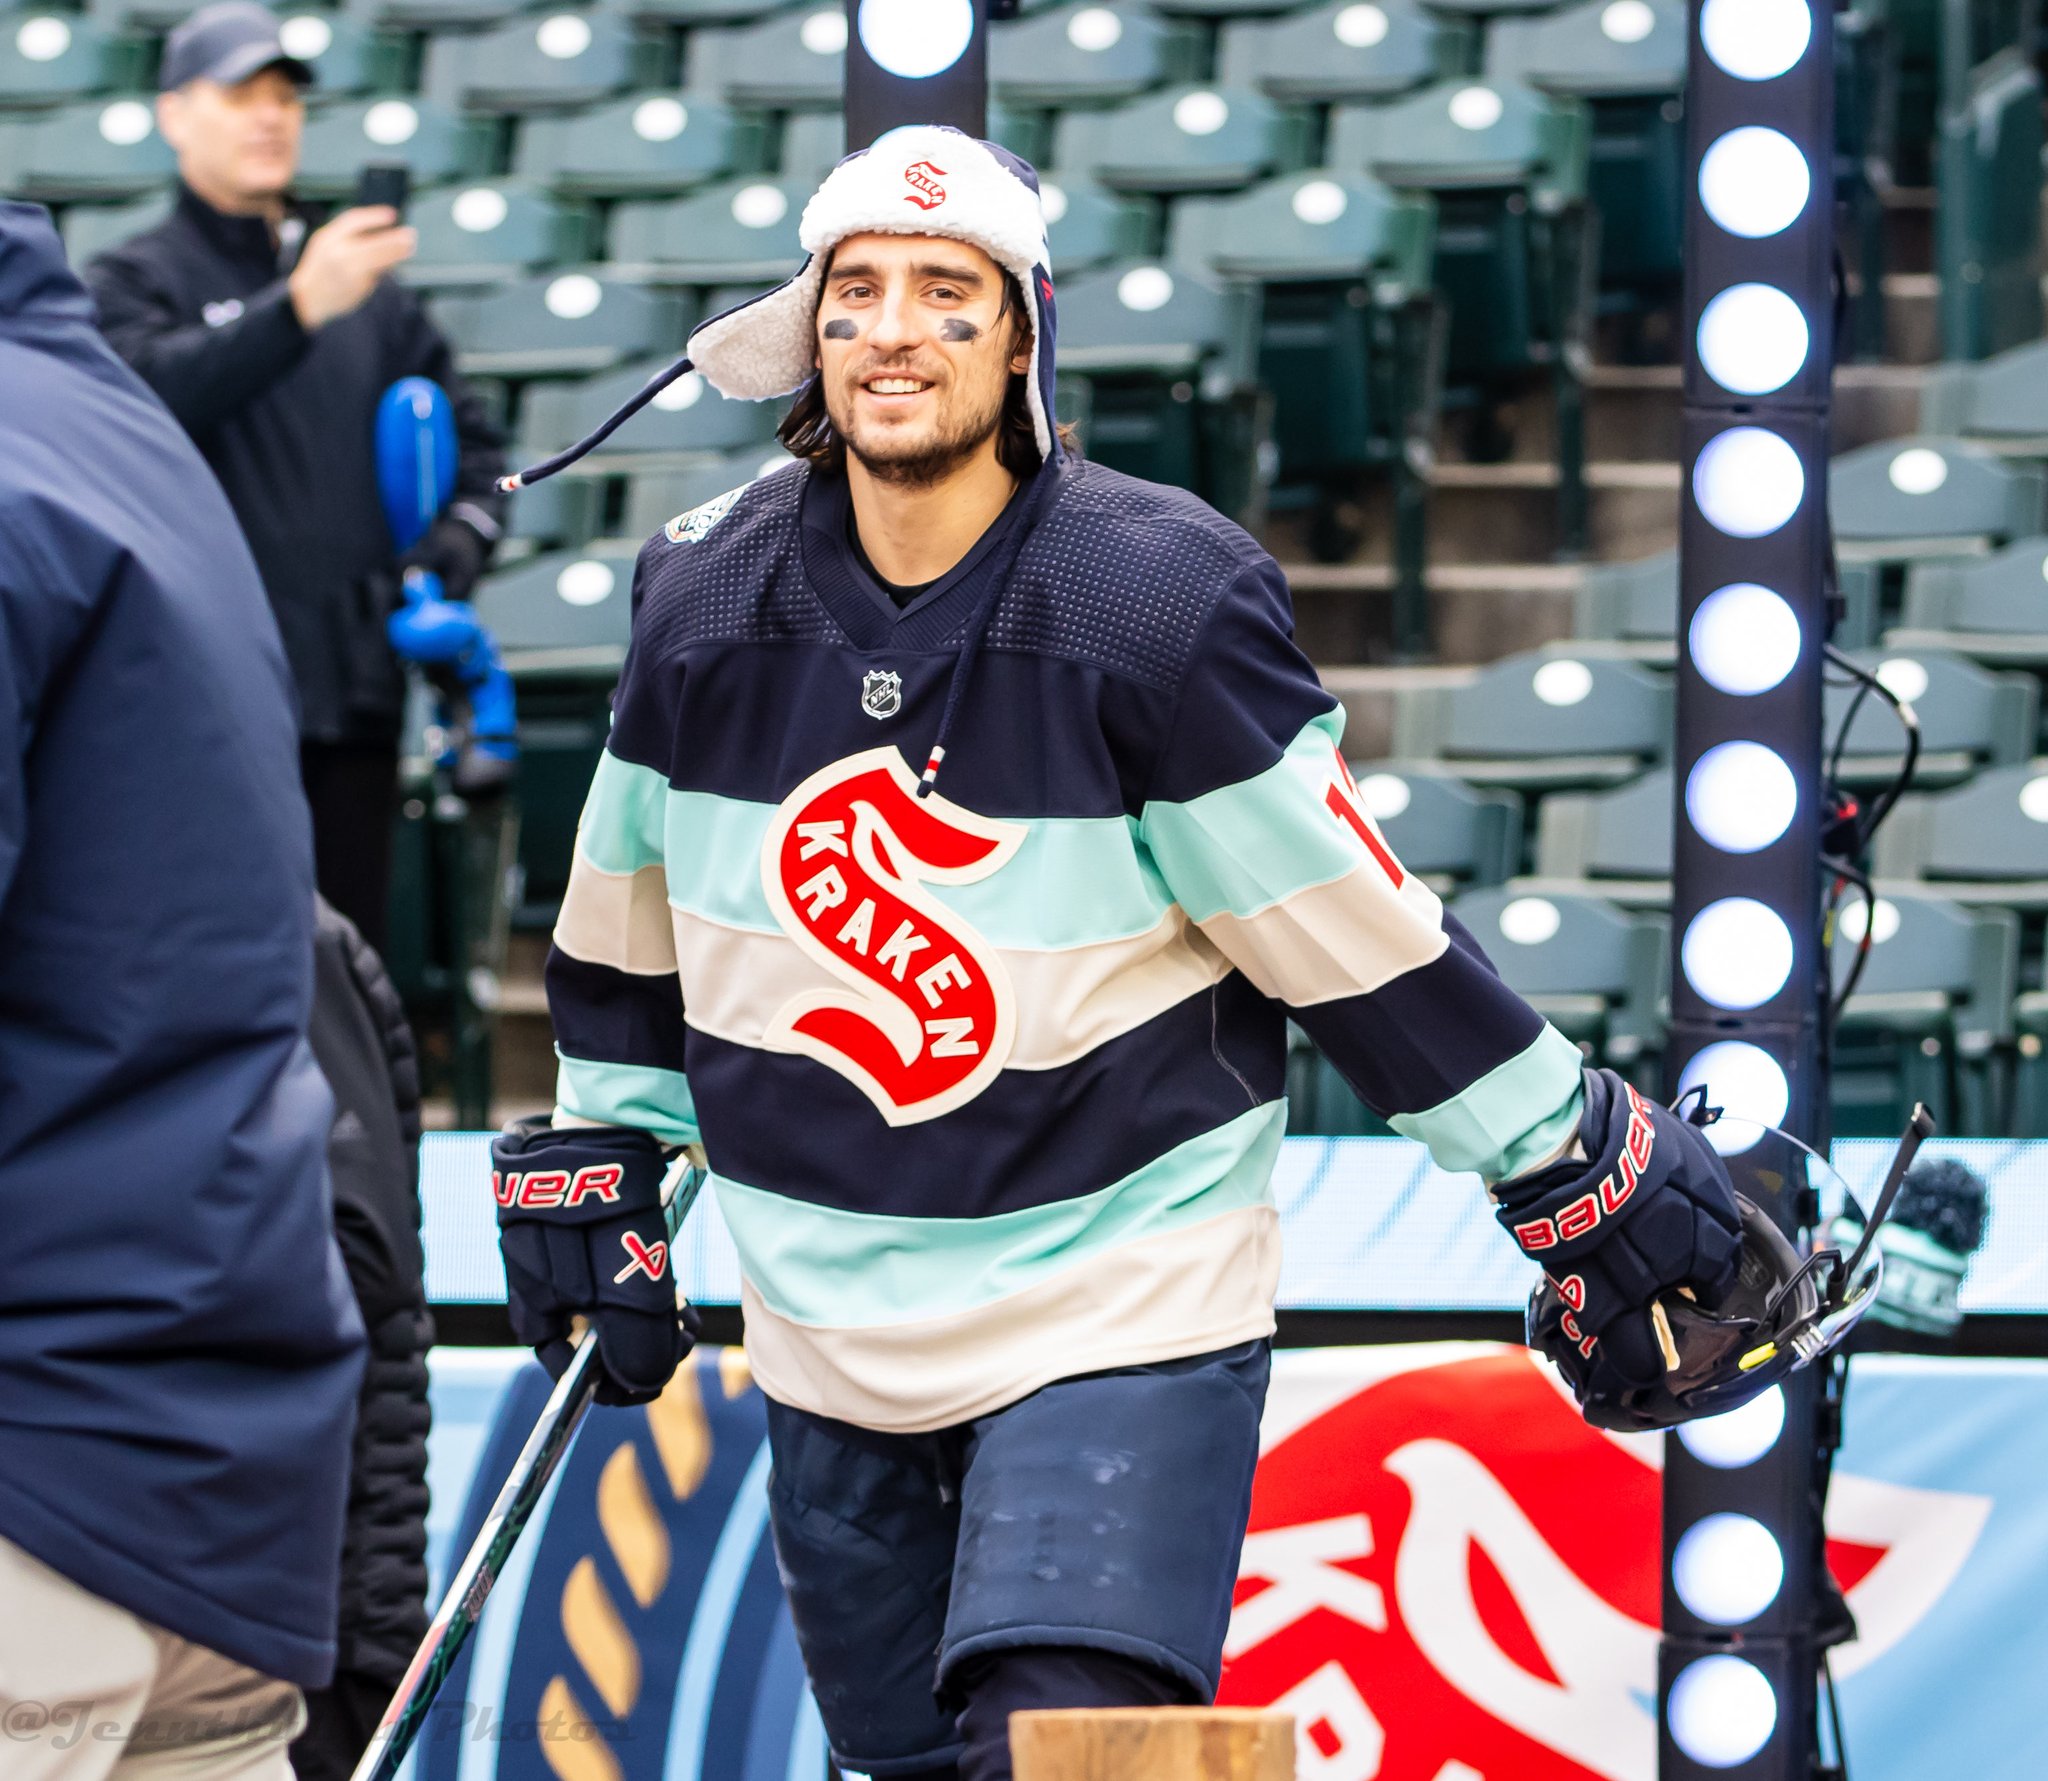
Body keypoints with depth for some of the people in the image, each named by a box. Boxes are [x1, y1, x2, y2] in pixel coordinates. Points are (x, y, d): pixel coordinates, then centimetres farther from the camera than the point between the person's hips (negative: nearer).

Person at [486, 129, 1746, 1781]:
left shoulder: (1160, 604, -15)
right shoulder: (703, 603, -2)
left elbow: (1354, 921, -10)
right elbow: (632, 915, 15)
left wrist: (1576, 1165, -6)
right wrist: (600, 1156, 21)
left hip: (1119, 1304, -5)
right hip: (834, 1320, 5)